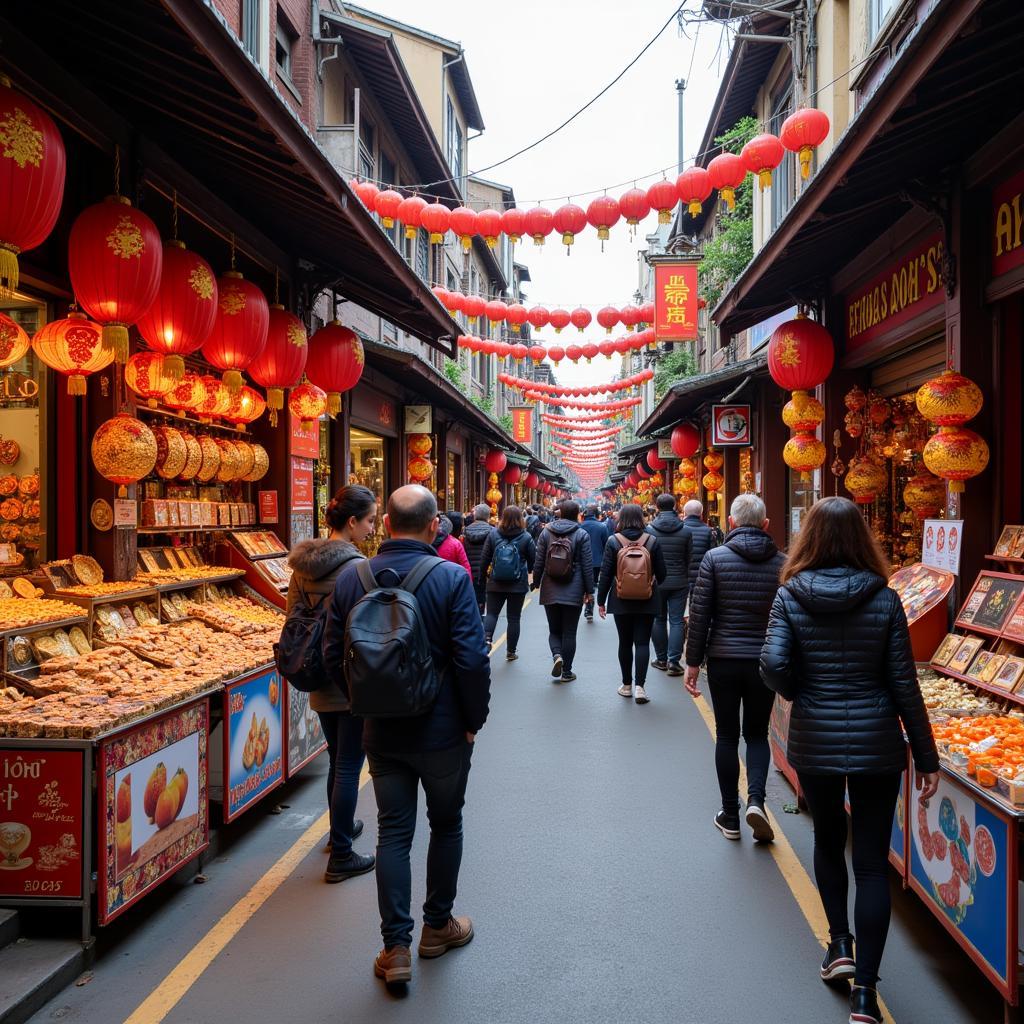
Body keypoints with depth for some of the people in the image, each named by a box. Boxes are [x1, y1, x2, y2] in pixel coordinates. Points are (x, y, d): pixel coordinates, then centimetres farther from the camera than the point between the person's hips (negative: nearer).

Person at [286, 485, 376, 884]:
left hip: (319, 681, 8)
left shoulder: (303, 563, 3)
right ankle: (341, 857, 12)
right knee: (349, 766, 3)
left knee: (336, 759, 24)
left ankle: (341, 828, 41)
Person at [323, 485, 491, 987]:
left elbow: (333, 655, 0)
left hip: (381, 732, 3)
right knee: (446, 825, 17)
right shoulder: (451, 578, -17)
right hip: (442, 730, -2)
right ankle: (437, 926, 33)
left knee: (393, 832, 12)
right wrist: (475, 719, -5)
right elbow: (472, 659, -19)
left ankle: (396, 947, 14)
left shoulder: (350, 579, -5)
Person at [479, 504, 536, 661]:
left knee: (491, 613, 10)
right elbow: (533, 559, 2)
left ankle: (487, 638, -14)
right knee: (514, 617, 8)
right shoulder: (526, 537, -7)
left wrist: (484, 574, 15)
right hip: (518, 584, -1)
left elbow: (485, 558, 0)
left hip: (495, 583, 1)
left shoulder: (493, 534, -4)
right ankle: (511, 651, 14)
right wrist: (527, 571, 23)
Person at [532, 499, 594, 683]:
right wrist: (588, 590, 3)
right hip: (573, 592, -2)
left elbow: (539, 562, 3)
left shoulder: (546, 532, 1)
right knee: (569, 632, 7)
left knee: (554, 630, 14)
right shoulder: (581, 535, -5)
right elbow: (587, 566, -5)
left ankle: (556, 655, -12)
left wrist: (536, 583, 14)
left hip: (550, 592, 2)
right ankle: (566, 672, 11)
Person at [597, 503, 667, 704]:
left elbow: (606, 574, -5)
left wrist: (601, 600, 3)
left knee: (625, 643, 11)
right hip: (647, 601, 0)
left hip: (621, 601, 0)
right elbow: (662, 573, 1)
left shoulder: (613, 541, -6)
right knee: (642, 643, 2)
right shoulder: (652, 541, -4)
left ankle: (627, 685, 19)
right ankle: (640, 686, -7)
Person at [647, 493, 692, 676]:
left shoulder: (649, 530, -6)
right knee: (676, 621, 3)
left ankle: (661, 659, 18)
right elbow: (689, 558, 3)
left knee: (658, 620, 12)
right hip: (679, 583, 0)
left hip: (656, 583, 0)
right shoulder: (685, 531, -4)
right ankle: (674, 661, -2)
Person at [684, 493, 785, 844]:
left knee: (727, 735, 11)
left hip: (723, 660, -1)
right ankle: (756, 798, -4)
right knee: (757, 733, 16)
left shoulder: (715, 558, -7)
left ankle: (730, 816, 17)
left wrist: (693, 661, 1)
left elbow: (699, 614, -7)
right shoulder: (782, 563, -1)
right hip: (765, 663, 1)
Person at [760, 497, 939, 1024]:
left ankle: (840, 944, 31)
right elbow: (904, 684, -5)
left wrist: (802, 695, 6)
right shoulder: (884, 600, -6)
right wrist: (926, 757, 3)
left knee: (828, 840, 25)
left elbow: (773, 665, -16)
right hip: (876, 743, 0)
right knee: (872, 862, 6)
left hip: (814, 742, 1)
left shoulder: (790, 596, -7)